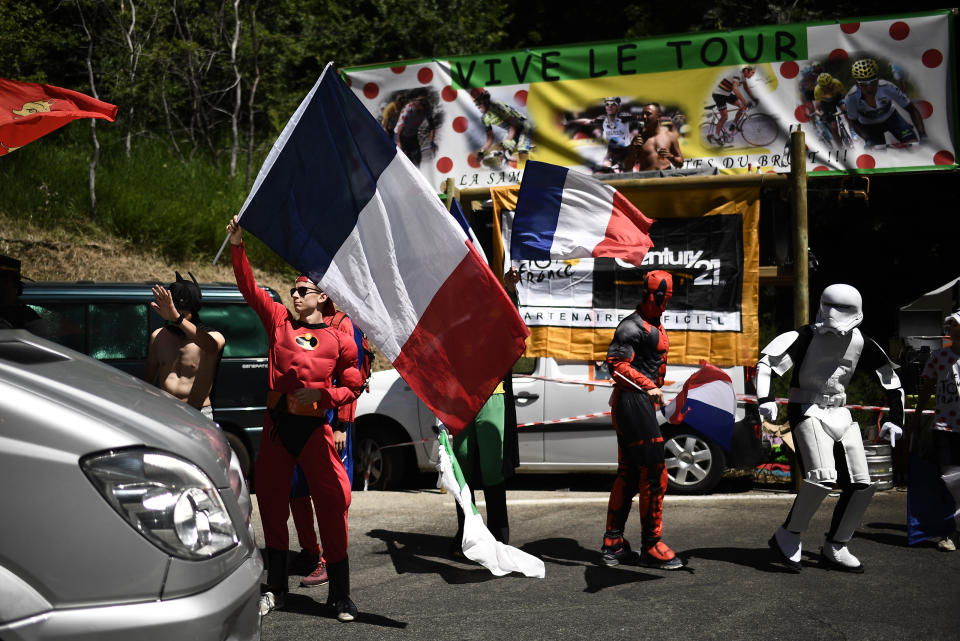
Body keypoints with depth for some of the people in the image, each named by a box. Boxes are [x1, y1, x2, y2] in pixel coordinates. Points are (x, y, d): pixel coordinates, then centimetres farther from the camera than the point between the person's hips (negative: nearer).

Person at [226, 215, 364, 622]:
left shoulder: (338, 341, 2)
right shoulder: (280, 321, 8)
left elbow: (351, 387, 4)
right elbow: (249, 288, 6)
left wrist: (321, 394, -13)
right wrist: (237, 246, -1)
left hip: (314, 428, -3)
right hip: (277, 425, 3)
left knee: (332, 504, -6)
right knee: (272, 504, 9)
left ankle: (340, 596, 4)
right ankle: (275, 591, 23)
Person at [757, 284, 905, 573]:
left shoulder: (860, 343, 2)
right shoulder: (808, 336, -12)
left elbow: (890, 376, 13)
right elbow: (767, 360, -18)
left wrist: (895, 418, 7)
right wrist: (765, 399, -31)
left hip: (839, 414, 6)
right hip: (807, 410, -6)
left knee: (862, 485, 0)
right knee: (823, 476, -25)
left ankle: (834, 548, 15)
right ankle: (787, 536, -6)